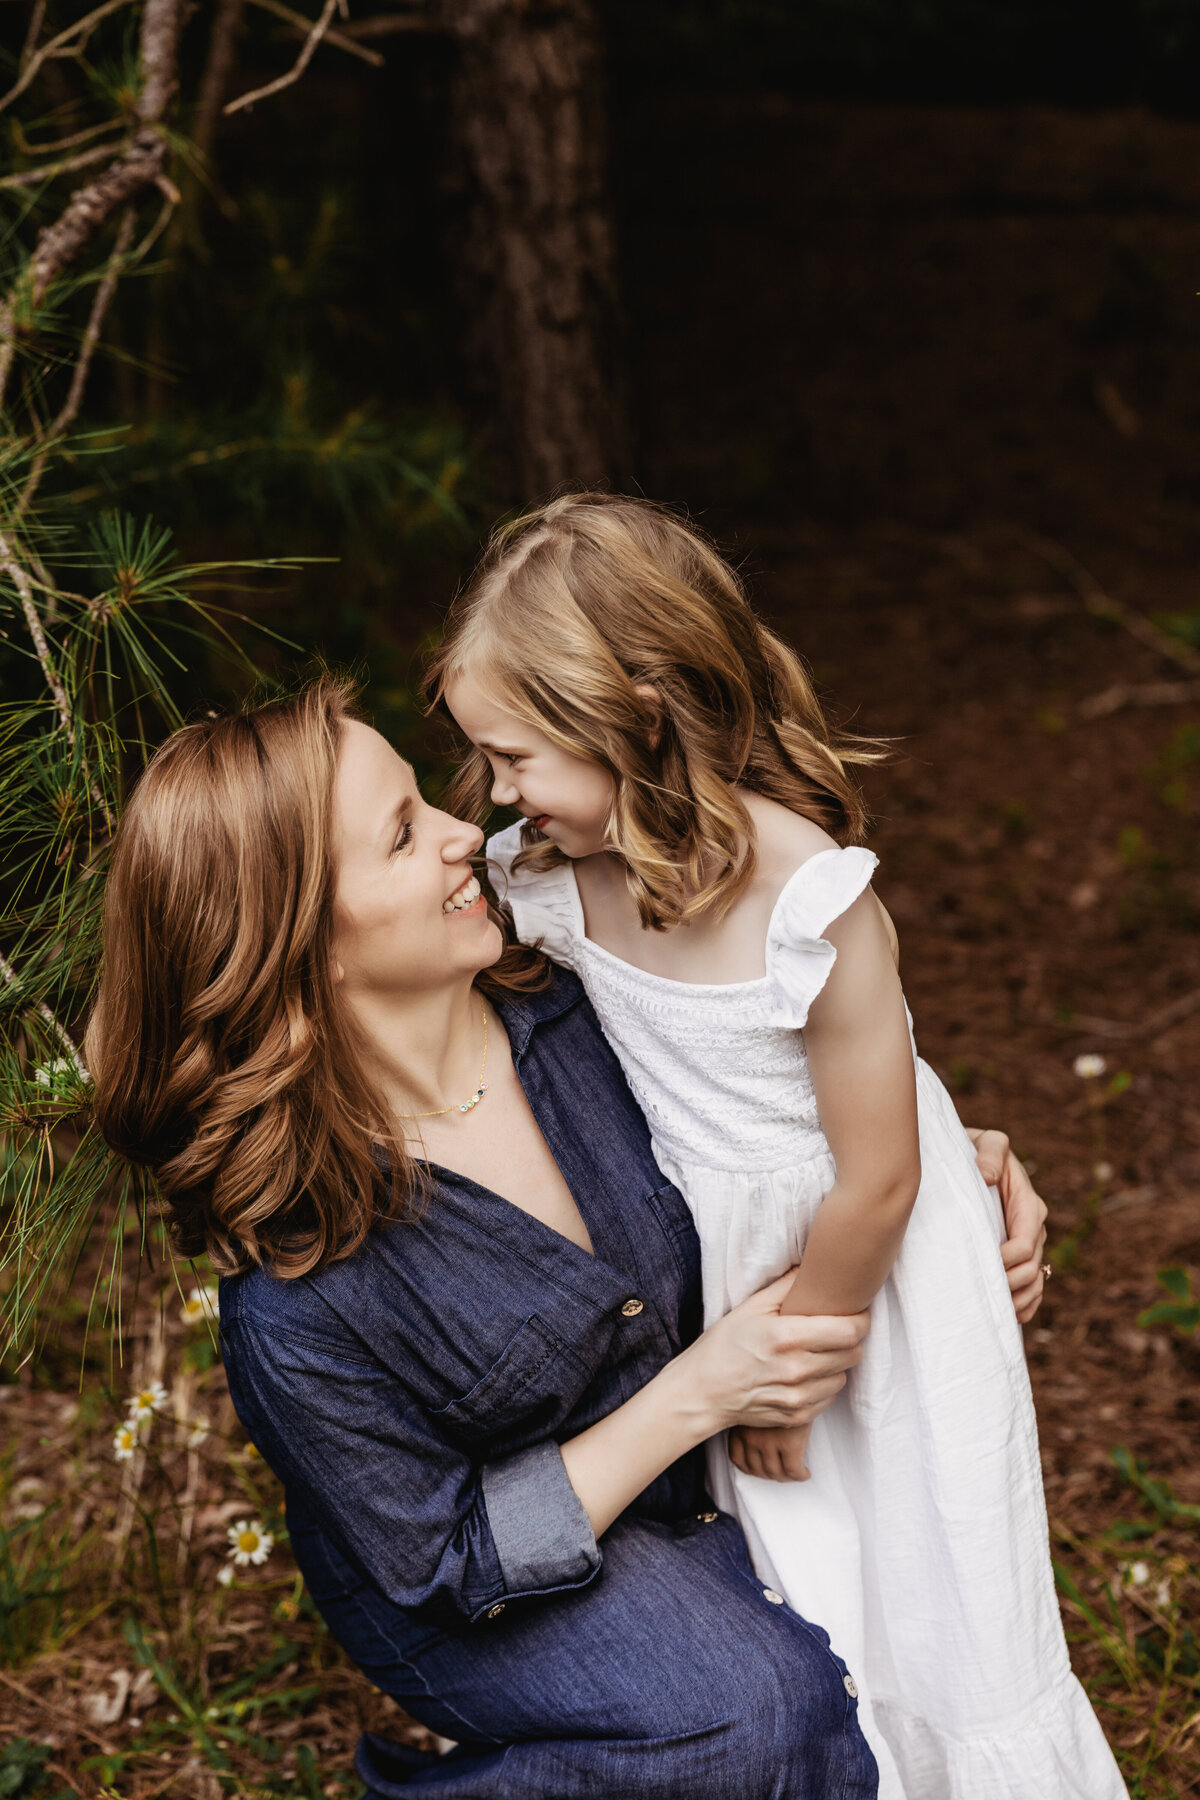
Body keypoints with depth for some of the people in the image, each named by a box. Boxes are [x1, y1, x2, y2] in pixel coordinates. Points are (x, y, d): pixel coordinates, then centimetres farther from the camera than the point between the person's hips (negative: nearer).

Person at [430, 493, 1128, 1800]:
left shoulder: (811, 901, -31)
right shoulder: (552, 875, -12)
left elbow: (877, 1182, -21)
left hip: (868, 1267, -4)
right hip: (718, 1257, 5)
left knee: (928, 1585, 11)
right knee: (796, 1604, 15)